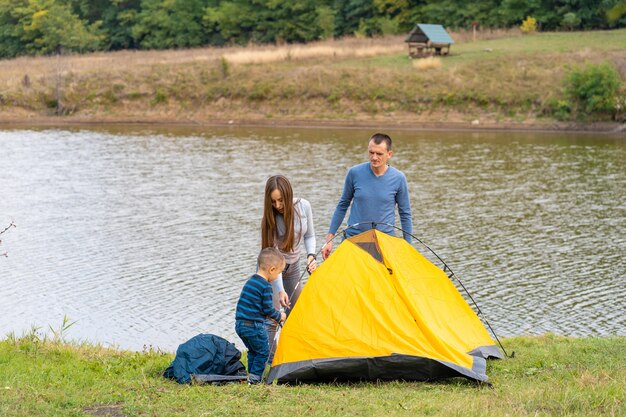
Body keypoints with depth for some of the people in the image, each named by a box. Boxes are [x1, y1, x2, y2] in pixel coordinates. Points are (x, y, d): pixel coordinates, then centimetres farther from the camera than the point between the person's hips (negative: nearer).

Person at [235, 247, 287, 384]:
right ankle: (254, 378, 2)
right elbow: (268, 309, -14)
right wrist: (279, 316, 6)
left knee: (253, 351, 21)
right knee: (263, 352, 5)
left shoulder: (250, 281, 12)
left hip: (239, 324, 8)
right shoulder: (266, 287, -16)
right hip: (254, 326, -8)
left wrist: (270, 316, 20)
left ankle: (252, 376, 24)